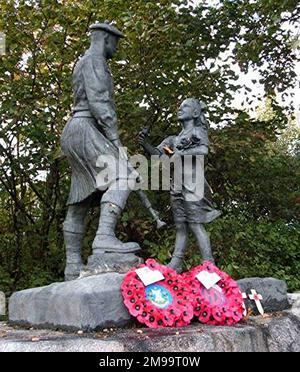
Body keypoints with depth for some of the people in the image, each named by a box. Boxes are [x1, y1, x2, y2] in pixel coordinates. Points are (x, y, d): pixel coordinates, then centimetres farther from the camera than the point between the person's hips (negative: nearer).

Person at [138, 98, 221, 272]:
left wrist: (180, 153, -13)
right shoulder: (175, 139, 22)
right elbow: (157, 153, 13)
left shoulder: (198, 131, 5)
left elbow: (204, 150, -16)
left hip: (192, 183, -6)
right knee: (180, 226, 5)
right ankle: (175, 265, 4)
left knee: (195, 225, -10)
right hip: (177, 186, 6)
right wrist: (145, 143, -5)